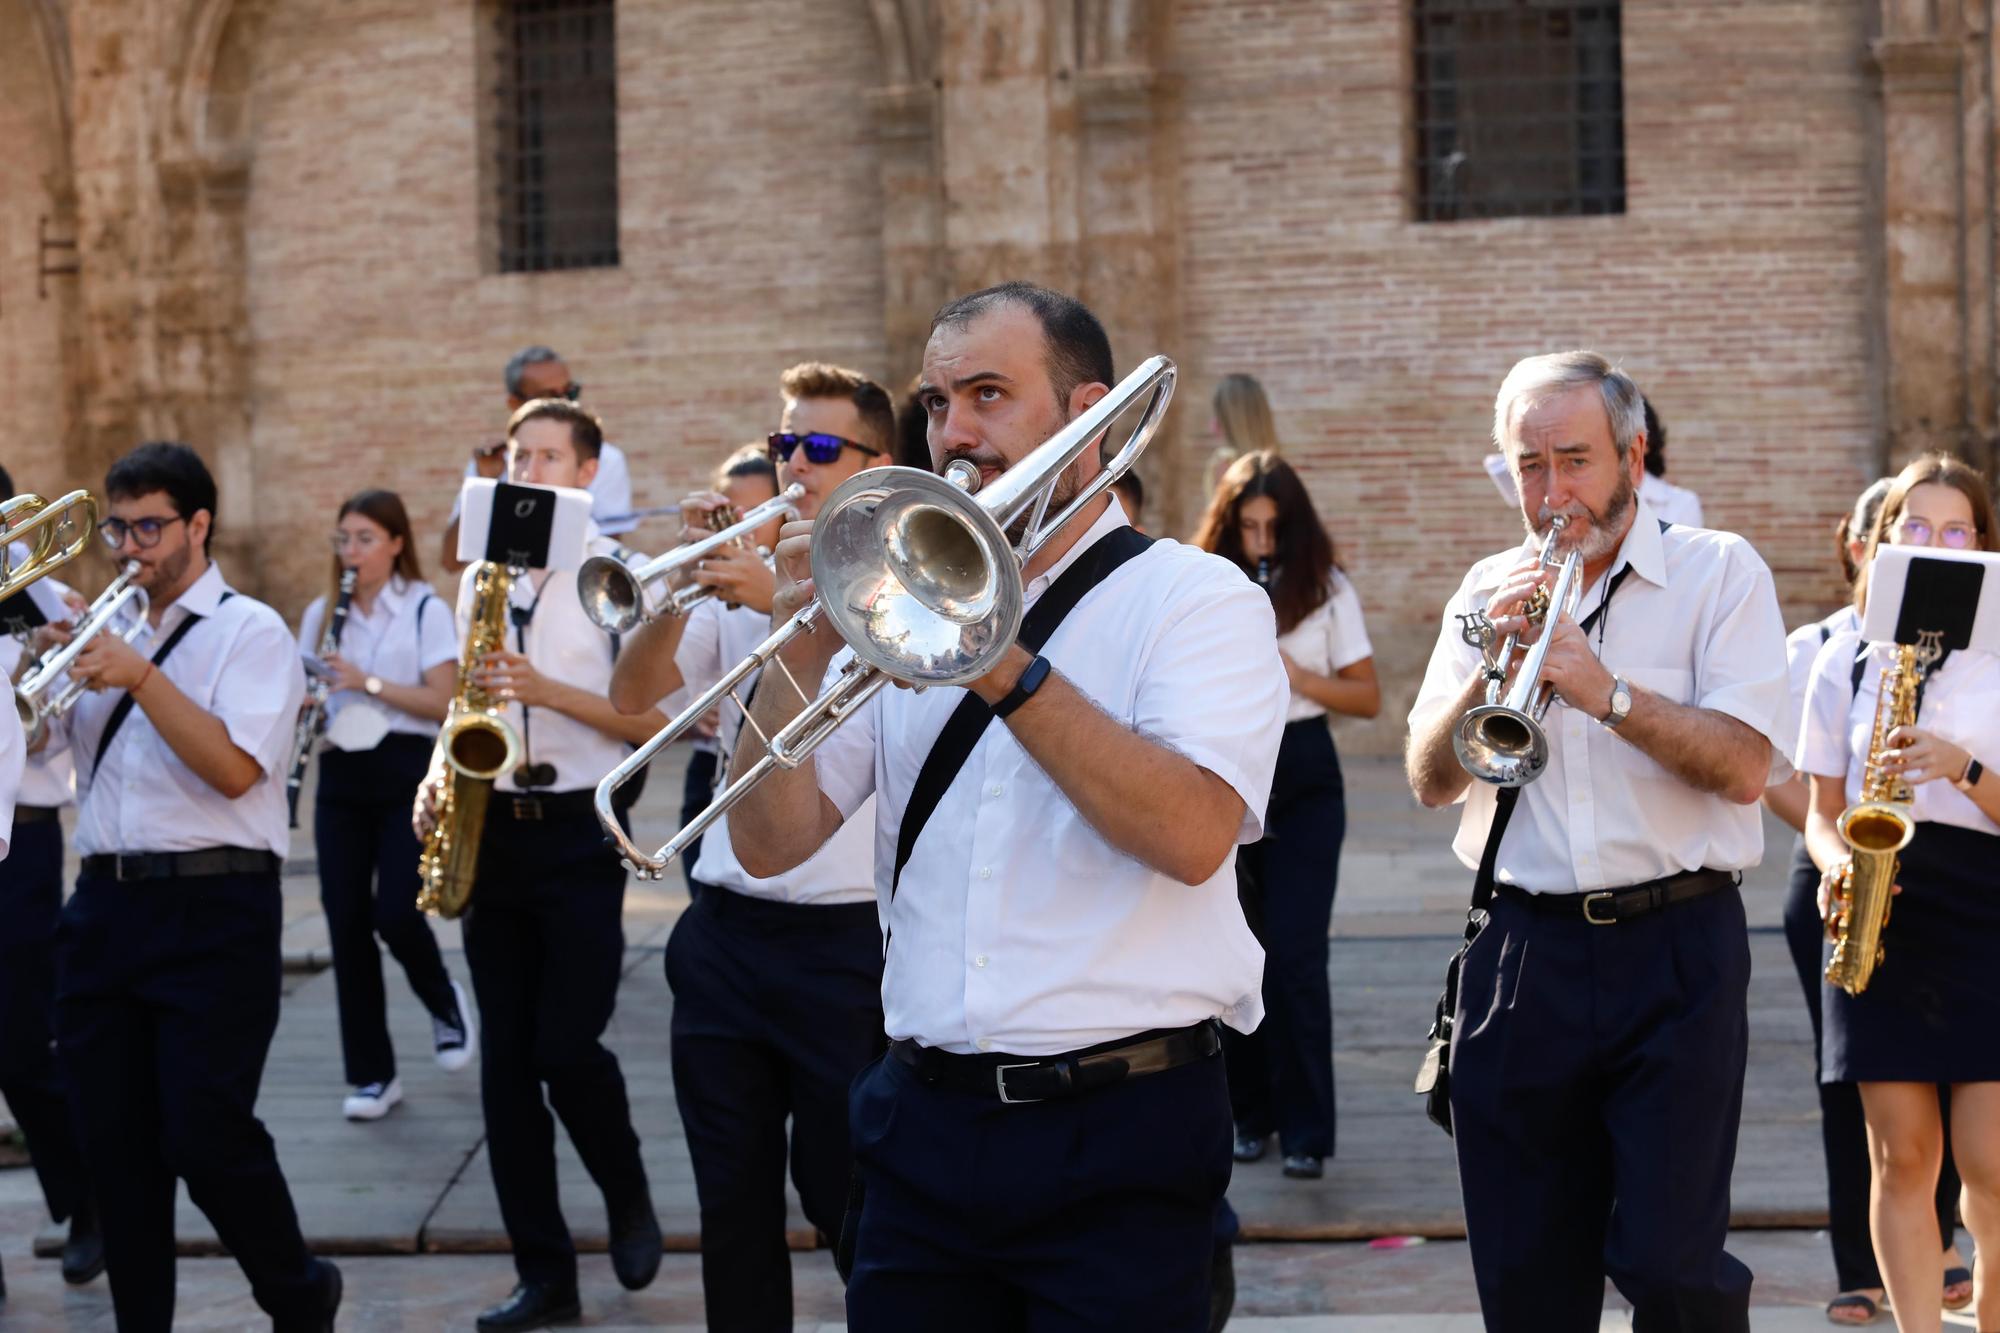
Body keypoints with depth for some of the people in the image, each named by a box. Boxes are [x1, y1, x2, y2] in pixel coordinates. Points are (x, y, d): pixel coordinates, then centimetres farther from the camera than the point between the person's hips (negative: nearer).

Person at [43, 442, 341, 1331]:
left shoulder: (251, 632, -2)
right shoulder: (106, 628, 15)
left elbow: (235, 768, -16)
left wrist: (140, 677, -21)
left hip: (212, 912, -6)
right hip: (103, 905, 6)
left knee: (206, 1139, -7)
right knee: (113, 1142, 7)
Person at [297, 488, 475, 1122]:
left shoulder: (425, 611, -3)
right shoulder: (322, 613, 10)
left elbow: (444, 701, -10)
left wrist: (369, 683, -19)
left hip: (407, 773, -4)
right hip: (342, 776, 4)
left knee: (395, 914, -13)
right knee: (346, 923, 0)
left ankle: (445, 1001, 21)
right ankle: (371, 1075, 9)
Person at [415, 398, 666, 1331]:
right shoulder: (481, 578, 12)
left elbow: (650, 720, -8)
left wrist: (545, 690, -19)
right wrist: (439, 775, 1)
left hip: (579, 832, -5)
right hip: (492, 828, 5)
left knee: (566, 1048, -10)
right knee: (506, 1059, 5)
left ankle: (628, 1197, 20)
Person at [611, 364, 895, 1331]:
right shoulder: (743, 576, 11)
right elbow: (632, 696, 4)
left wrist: (782, 598, -32)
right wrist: (686, 580, -10)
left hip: (846, 939, -5)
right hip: (724, 931, 5)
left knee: (847, 1196, 3)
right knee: (733, 1202, 11)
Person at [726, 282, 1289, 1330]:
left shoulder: (1196, 598, -2)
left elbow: (1193, 833, -20)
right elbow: (772, 845, 4)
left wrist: (1004, 666, -22)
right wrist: (797, 663, -11)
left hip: (1119, 1131, -4)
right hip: (923, 1119, 4)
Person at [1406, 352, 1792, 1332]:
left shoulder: (1719, 572, 1)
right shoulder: (1490, 590, 12)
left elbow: (1745, 766, -11)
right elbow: (1431, 781, 5)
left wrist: (1604, 690, -20)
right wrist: (1490, 664, -11)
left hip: (1673, 951, -3)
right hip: (1521, 951, 4)